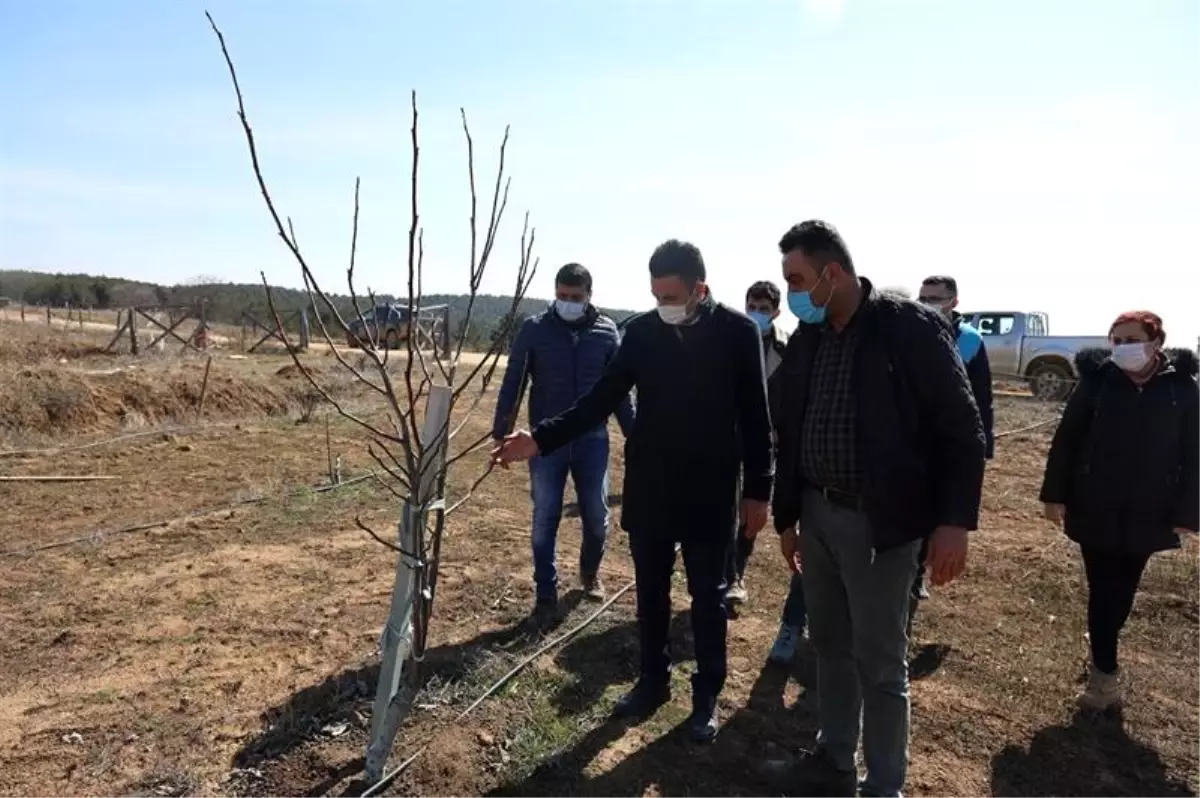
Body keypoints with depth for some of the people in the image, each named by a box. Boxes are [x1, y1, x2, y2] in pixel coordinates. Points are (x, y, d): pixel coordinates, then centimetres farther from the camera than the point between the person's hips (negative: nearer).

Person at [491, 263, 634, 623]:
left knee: (597, 517, 10)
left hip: (592, 439, 1)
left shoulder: (607, 331, 1)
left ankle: (589, 572, 38)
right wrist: (500, 434, -6)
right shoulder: (534, 329, -4)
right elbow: (512, 384, -2)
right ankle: (546, 593, 18)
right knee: (545, 520, 4)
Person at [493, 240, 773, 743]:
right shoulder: (641, 332, -2)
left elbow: (754, 416, -4)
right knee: (650, 591, 15)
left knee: (708, 596, 11)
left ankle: (707, 695, 29)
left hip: (710, 491, -2)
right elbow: (601, 400, -1)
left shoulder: (737, 332, -9)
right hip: (648, 488, 3)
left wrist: (758, 489, -4)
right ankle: (653, 679, 35)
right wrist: (542, 438, -12)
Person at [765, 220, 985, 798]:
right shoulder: (805, 339, 5)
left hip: (880, 522, -6)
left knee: (879, 662, 6)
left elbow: (961, 430, -11)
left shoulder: (911, 329, -12)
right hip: (818, 514, 6)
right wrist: (787, 515, 13)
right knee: (830, 645, 18)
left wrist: (954, 521, -15)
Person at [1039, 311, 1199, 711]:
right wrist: (1055, 494, -5)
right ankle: (1106, 676, 8)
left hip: (1147, 515, 1)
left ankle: (1102, 648, 39)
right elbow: (1066, 438, -3)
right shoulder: (1096, 381, -7)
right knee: (1103, 589, 1)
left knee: (1123, 588, 16)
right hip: (1095, 509, -1)